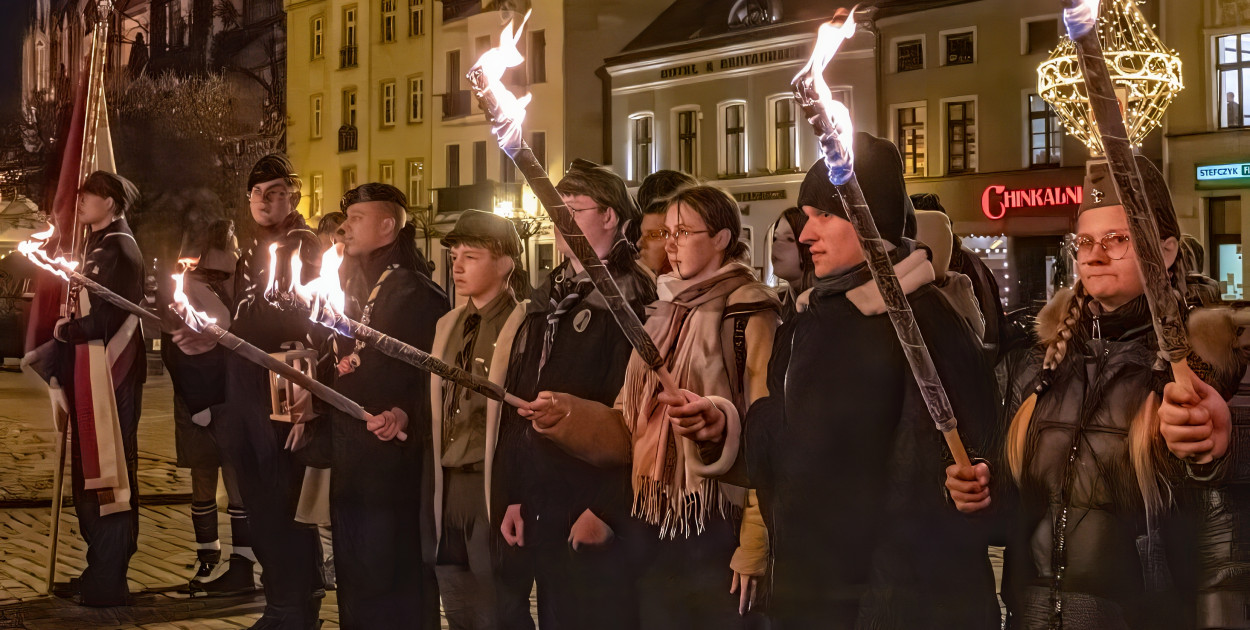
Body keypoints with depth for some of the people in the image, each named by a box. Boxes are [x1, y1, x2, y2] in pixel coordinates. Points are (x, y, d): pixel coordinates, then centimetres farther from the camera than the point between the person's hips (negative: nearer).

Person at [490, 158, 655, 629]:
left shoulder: (630, 303, -9)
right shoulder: (544, 304, 16)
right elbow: (515, 406, 15)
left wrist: (606, 510, -18)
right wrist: (511, 497, 9)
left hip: (593, 516, -7)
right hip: (535, 512, 7)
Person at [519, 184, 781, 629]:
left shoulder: (750, 316, -7)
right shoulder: (665, 317, 15)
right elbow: (631, 423, 14)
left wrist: (755, 545, -18)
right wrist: (566, 415, -5)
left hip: (721, 528, -7)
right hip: (660, 530, 7)